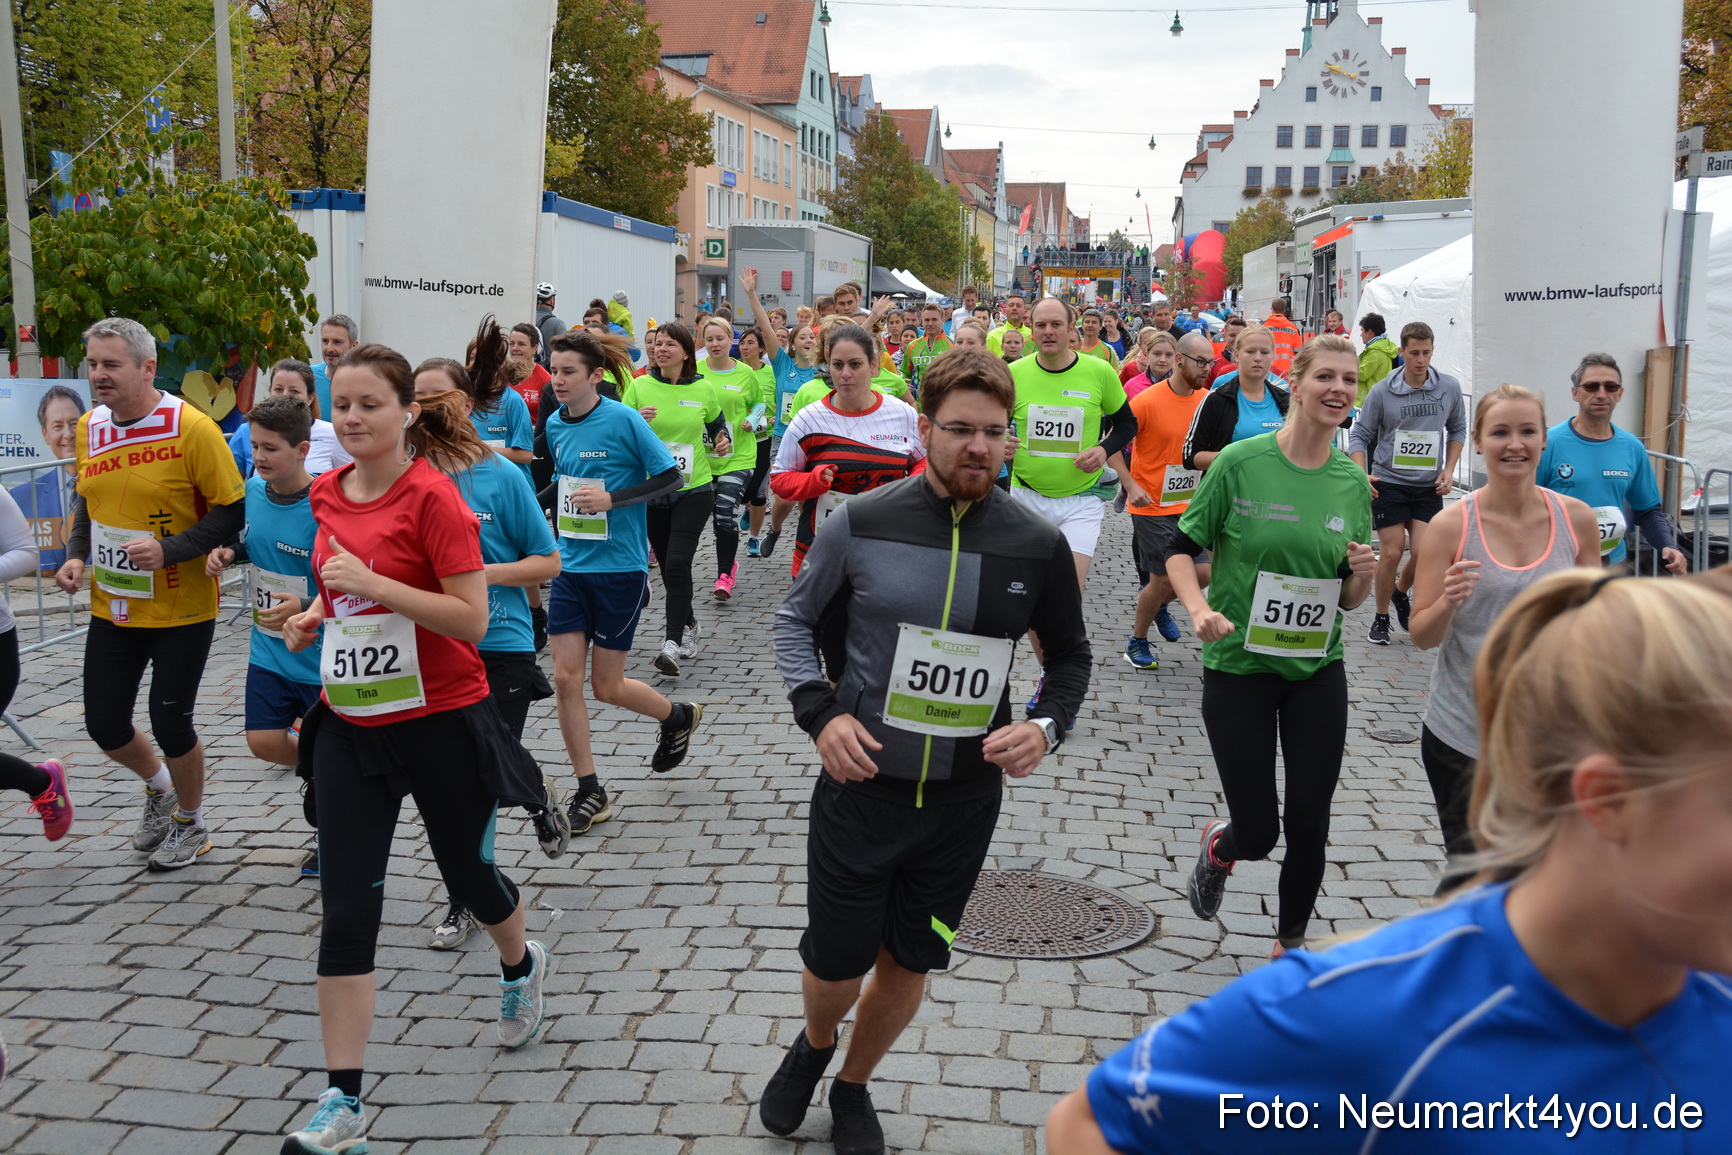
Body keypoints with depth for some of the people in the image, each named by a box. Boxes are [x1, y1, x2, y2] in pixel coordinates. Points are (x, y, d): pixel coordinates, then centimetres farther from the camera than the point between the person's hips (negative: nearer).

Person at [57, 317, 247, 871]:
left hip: (181, 611, -6)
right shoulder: (88, 428, 2)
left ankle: (191, 822, 30)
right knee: (104, 724, 11)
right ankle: (159, 785, 43)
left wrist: (169, 550, -25)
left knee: (169, 723, 3)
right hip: (111, 609, 6)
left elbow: (232, 510, -14)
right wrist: (76, 555, 2)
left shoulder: (192, 428, -17)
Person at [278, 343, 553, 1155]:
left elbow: (472, 617, -19)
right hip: (350, 725, 5)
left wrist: (372, 585, -25)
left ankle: (521, 966, 50)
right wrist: (316, 615, 3)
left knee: (466, 874, 16)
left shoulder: (433, 496, -15)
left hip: (441, 720, -5)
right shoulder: (328, 494, 4)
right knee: (345, 910, 0)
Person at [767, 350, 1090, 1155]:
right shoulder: (862, 523, -9)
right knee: (835, 967, 8)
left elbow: (1070, 655, 9)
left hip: (964, 800, 1)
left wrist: (1046, 726, -10)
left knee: (908, 965, 15)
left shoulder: (1037, 545, -6)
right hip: (860, 785, -1)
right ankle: (814, 1044, 45)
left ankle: (853, 1089, 44)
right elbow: (796, 620, 4)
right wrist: (820, 711, -11)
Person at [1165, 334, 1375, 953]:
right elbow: (1181, 548, -3)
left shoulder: (1353, 482, 1)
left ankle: (1291, 943, 32)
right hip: (1238, 665, -3)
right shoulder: (1241, 462, -11)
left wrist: (1363, 576, -13)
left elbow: (1350, 599, 9)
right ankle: (1218, 845, 41)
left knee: (1309, 822, 6)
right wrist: (1199, 609, -20)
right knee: (1258, 833, 2)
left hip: (1316, 669, 3)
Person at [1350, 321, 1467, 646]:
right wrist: (1361, 475, -14)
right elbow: (1360, 434, 0)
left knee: (1424, 553, -7)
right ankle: (1381, 618, 14)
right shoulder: (1382, 392, -7)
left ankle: (1401, 593, 26)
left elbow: (1458, 430, 15)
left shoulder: (1450, 388, 0)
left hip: (1429, 485, 2)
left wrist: (1448, 470, 4)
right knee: (1391, 553, -5)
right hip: (1388, 482, -2)